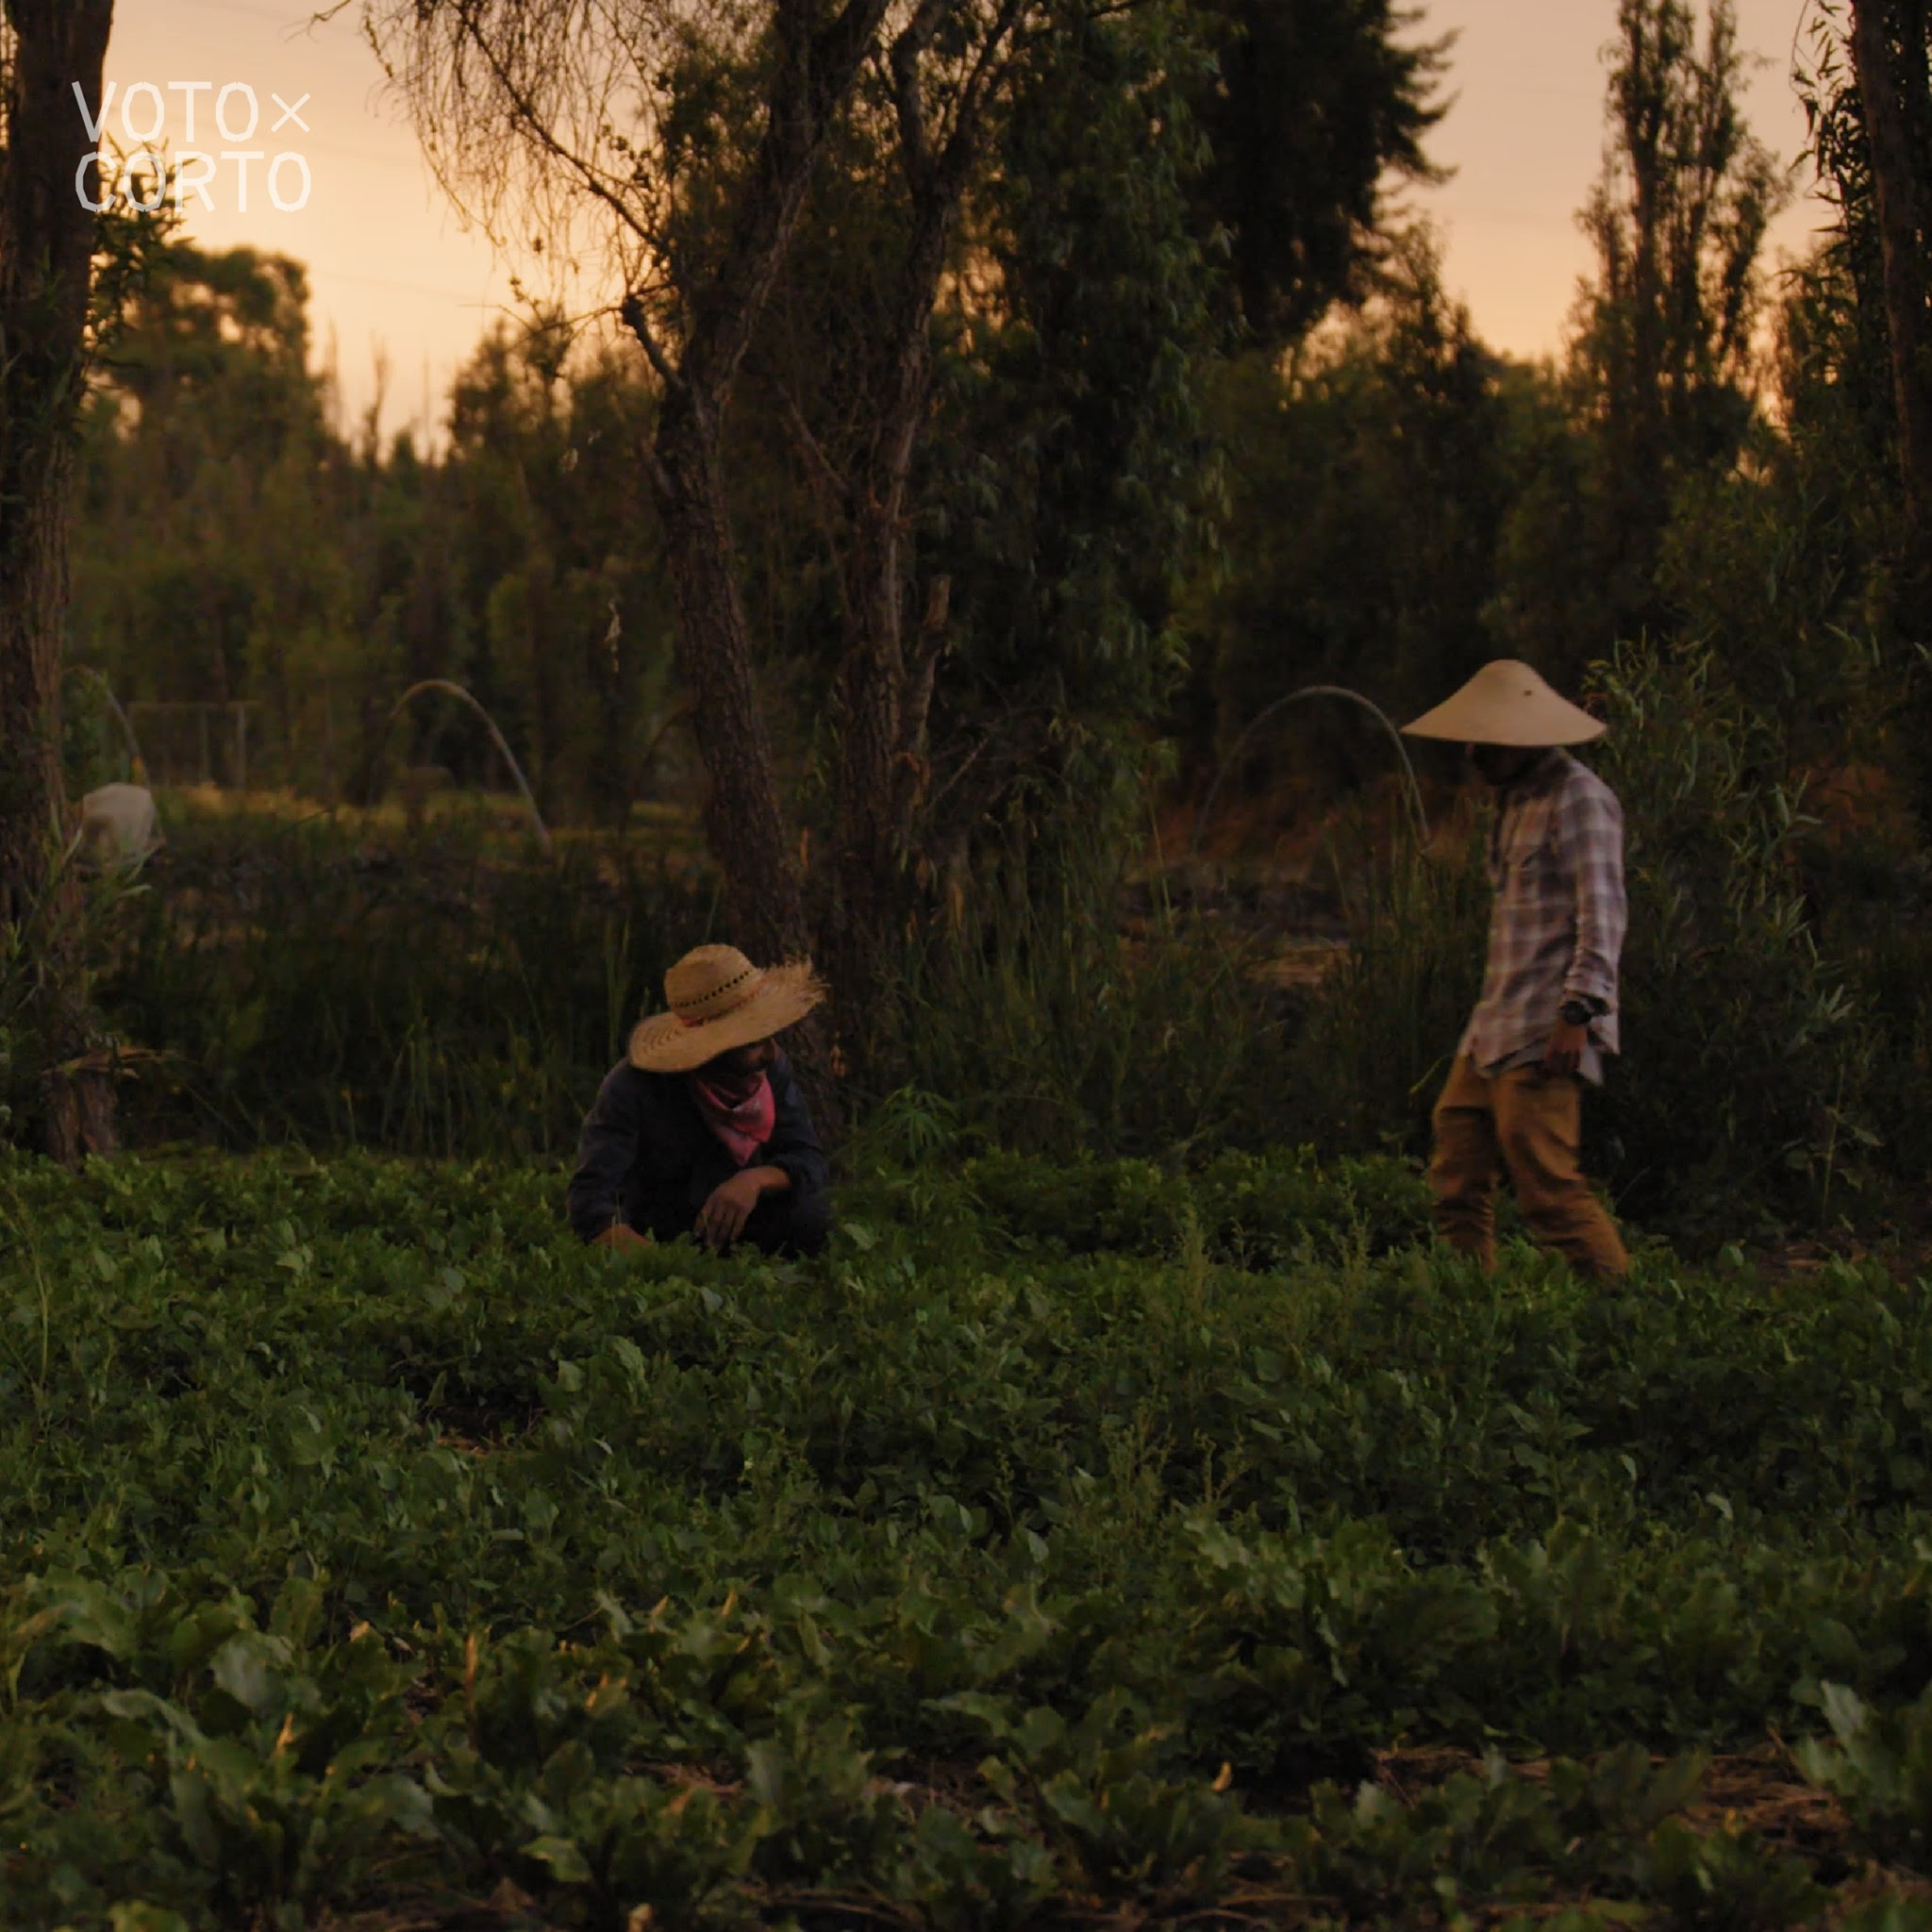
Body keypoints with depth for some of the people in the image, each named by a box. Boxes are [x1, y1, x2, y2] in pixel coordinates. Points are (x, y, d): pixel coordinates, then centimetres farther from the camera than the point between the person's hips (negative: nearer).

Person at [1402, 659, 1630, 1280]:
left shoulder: (1578, 798, -10)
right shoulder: (1516, 798, 20)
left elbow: (1601, 914, -17)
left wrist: (1578, 1012, -24)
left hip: (1544, 1037, -10)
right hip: (1495, 1031, 10)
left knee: (1547, 1182, -13)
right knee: (1456, 1180, 7)